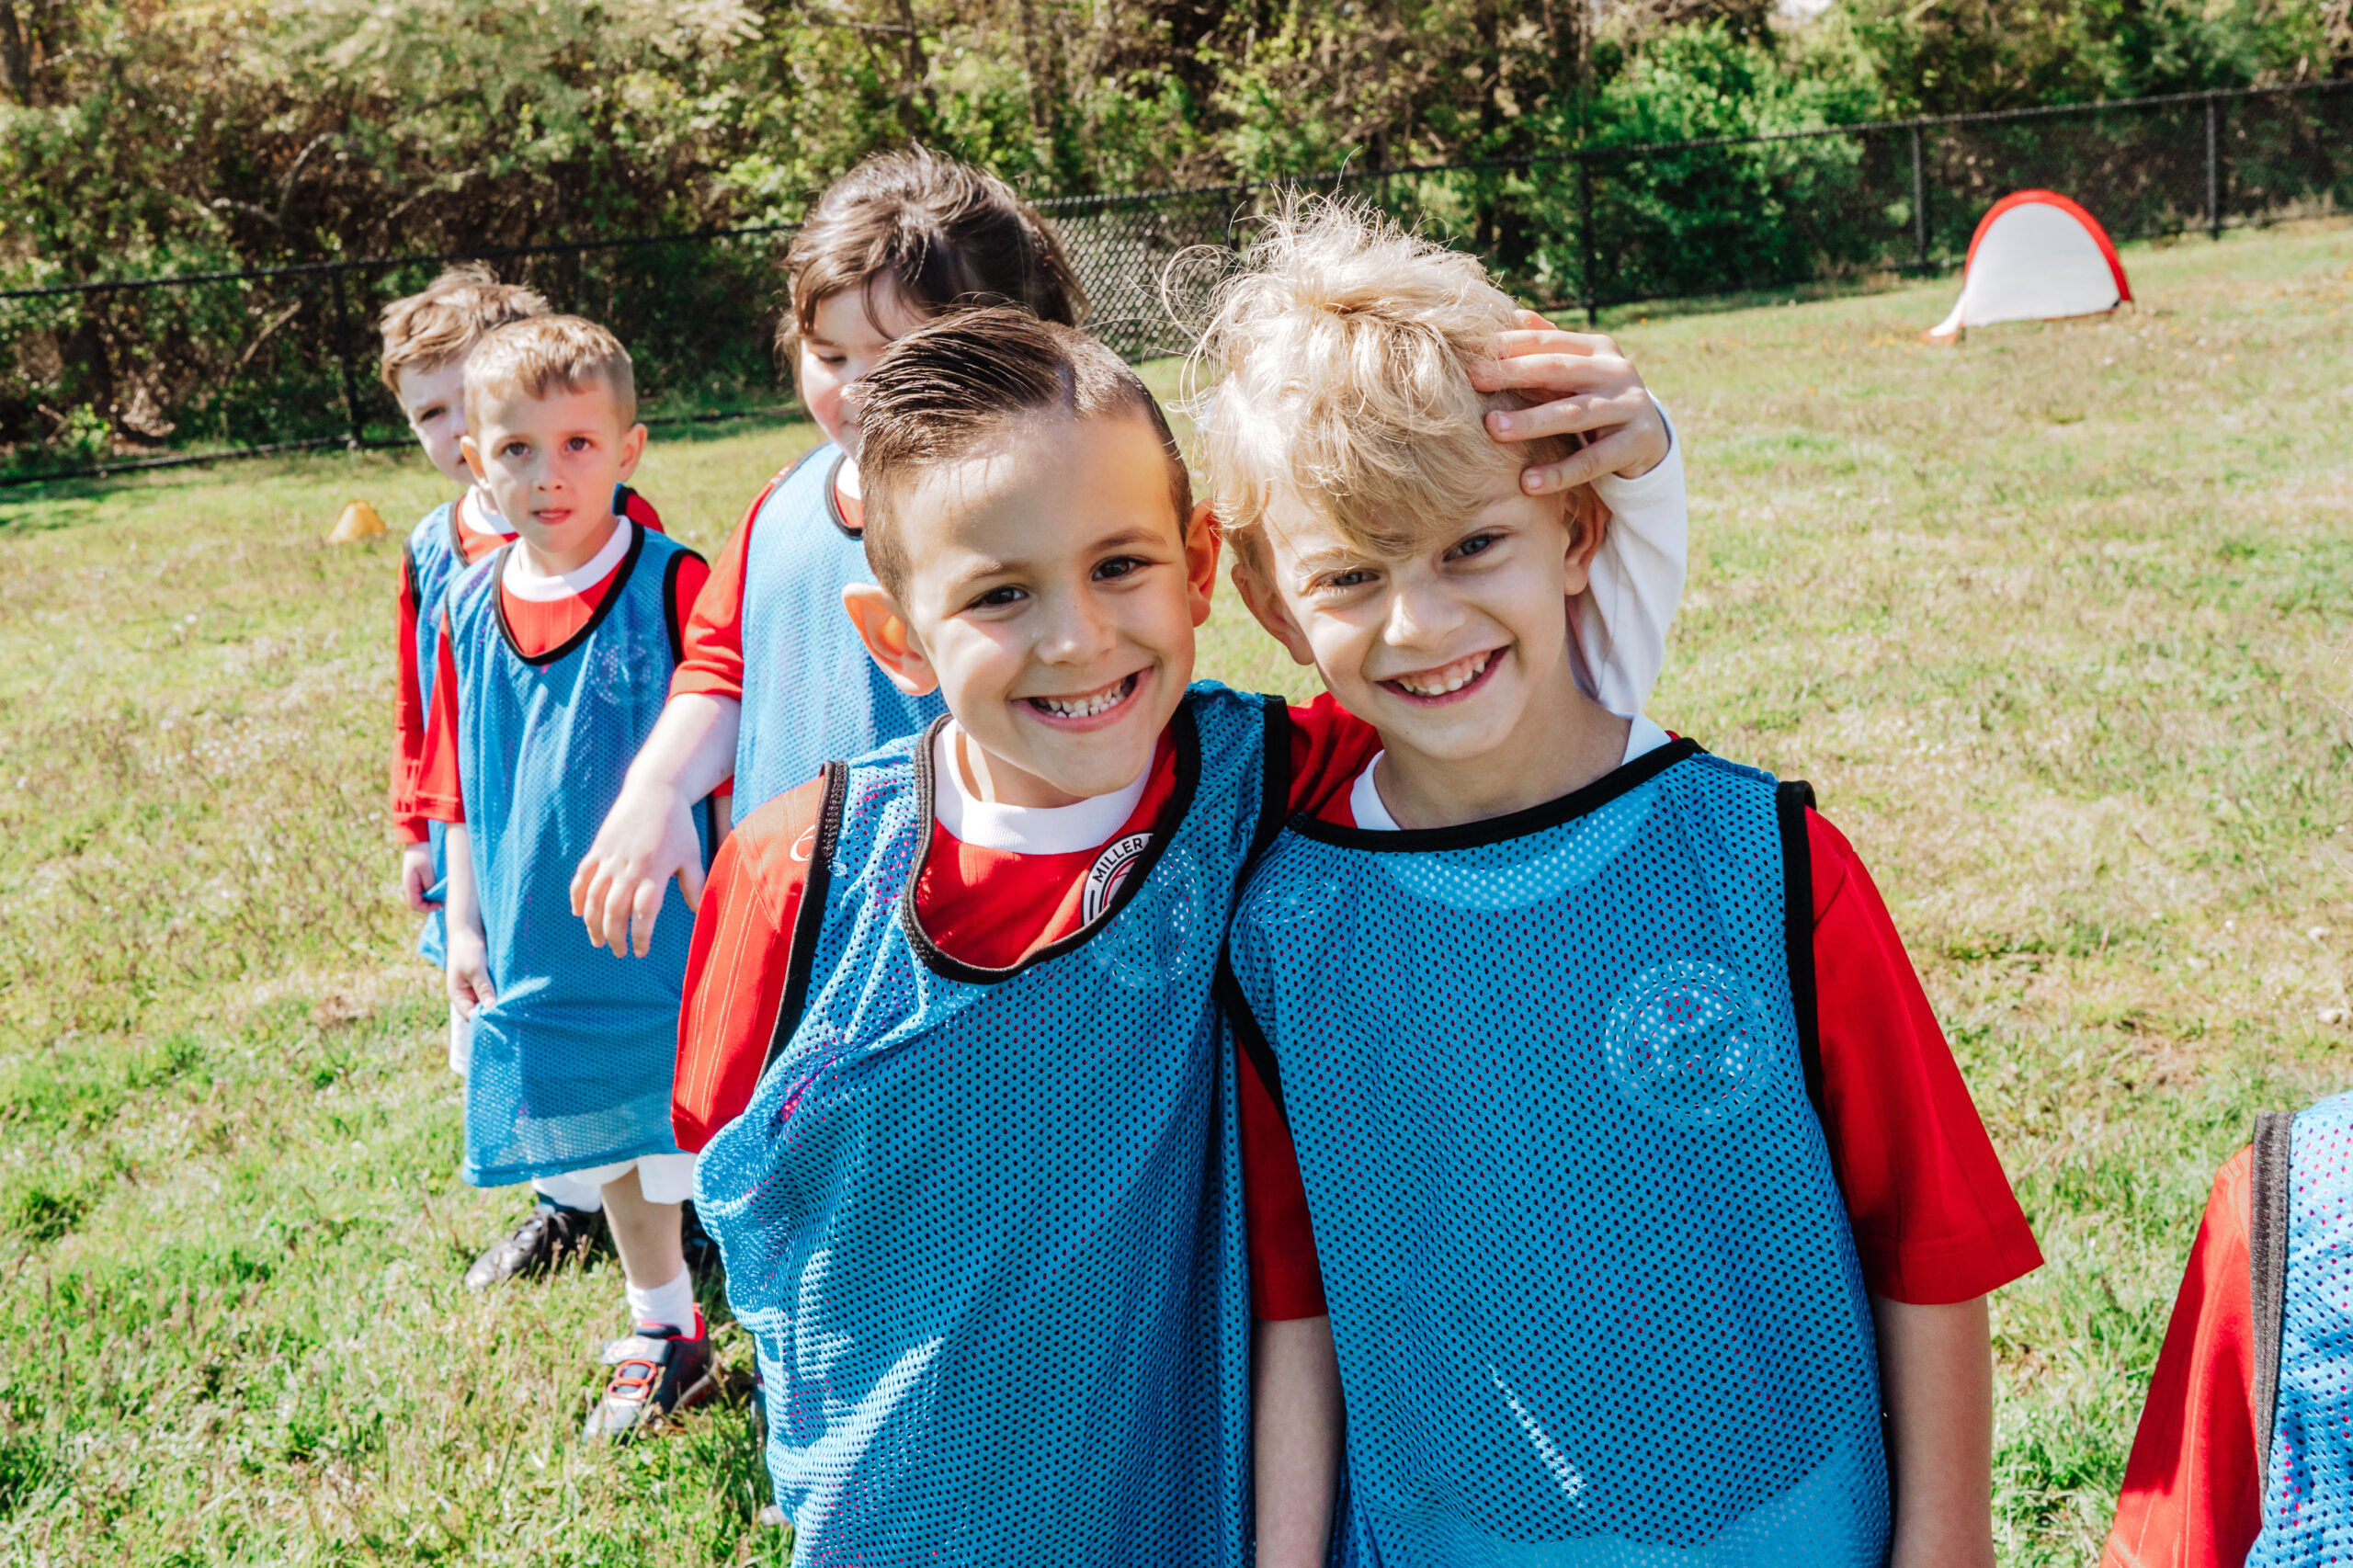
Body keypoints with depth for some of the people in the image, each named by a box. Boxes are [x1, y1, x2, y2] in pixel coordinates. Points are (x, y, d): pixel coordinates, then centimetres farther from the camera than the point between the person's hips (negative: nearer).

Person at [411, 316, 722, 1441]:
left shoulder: (676, 587, -15)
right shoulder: (469, 610, 1)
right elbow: (462, 790, 9)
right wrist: (465, 923, 8)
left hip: (672, 939, -5)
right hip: (543, 951, 5)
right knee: (608, 1152, 20)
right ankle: (664, 1336, 40)